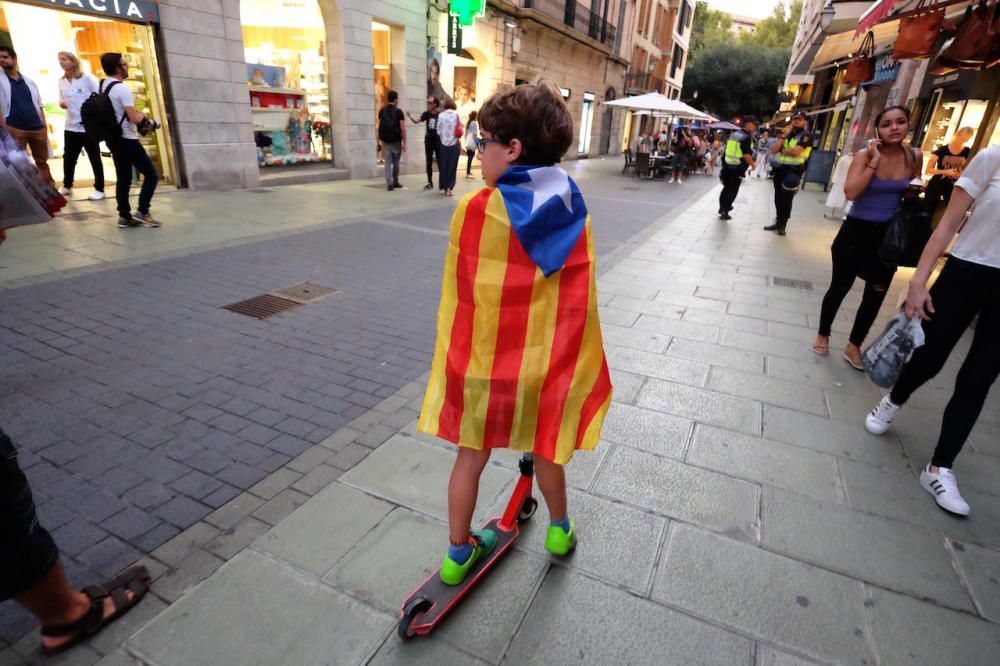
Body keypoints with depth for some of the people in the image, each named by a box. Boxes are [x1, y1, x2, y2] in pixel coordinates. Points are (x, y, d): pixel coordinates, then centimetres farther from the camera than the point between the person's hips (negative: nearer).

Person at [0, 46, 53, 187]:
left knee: (42, 161, 11)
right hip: (14, 129, -3)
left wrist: (44, 126, 4)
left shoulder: (29, 81, 13)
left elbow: (39, 106, 15)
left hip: (37, 128, 3)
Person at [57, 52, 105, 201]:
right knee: (68, 157, 10)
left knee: (94, 158, 1)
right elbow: (62, 100, 18)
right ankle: (66, 186, 23)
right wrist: (61, 103, -6)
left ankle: (99, 189, 8)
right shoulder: (61, 81, 10)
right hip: (70, 126, 5)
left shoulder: (87, 78, -4)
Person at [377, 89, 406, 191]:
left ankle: (389, 183, -7)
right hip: (396, 141, -3)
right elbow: (403, 129, -12)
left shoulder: (382, 111, 5)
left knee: (388, 163, 3)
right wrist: (404, 143, -8)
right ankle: (395, 182, 21)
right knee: (396, 163, 12)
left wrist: (380, 140, 11)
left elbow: (380, 126, 5)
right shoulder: (398, 111, -7)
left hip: (385, 141, 3)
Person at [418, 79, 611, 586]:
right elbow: (579, 303, -3)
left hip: (479, 362, -2)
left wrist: (456, 351, 8)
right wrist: (569, 362, 9)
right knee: (544, 450, 24)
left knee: (471, 456, 16)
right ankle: (559, 528, 48)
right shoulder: (573, 216, -7)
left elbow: (457, 293, -7)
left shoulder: (474, 210, -15)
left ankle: (459, 552, 35)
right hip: (545, 363, 2)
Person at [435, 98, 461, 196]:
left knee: (443, 166, 10)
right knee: (452, 166, 3)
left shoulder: (440, 115, -2)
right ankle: (449, 188, -4)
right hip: (454, 143, -1)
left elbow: (438, 130, -3)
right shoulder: (456, 114, -3)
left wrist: (442, 137, 13)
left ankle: (445, 187, 13)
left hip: (443, 143, 1)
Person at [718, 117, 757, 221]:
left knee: (726, 188, 20)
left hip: (727, 165, 7)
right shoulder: (746, 138, -16)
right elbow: (747, 155, -21)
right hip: (737, 169, -7)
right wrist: (753, 164, -6)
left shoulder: (733, 134, 8)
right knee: (733, 190, 1)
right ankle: (724, 212, 0)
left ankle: (722, 207, 31)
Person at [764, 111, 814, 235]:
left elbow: (796, 151, -18)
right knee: (778, 198, 10)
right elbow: (773, 150, 4)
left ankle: (782, 225, 1)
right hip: (779, 168, 6)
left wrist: (782, 150, -2)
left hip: (793, 170, -6)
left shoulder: (806, 135, -2)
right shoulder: (786, 133, 17)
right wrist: (783, 136, -3)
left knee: (786, 199, -6)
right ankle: (778, 222, 20)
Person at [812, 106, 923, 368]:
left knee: (875, 296, 10)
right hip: (857, 231, -4)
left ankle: (853, 346, 26)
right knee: (839, 287, 7)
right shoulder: (865, 154, -13)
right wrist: (874, 161, -26)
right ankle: (822, 335, 29)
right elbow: (850, 192, -28)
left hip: (889, 235, 4)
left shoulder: (914, 156, 0)